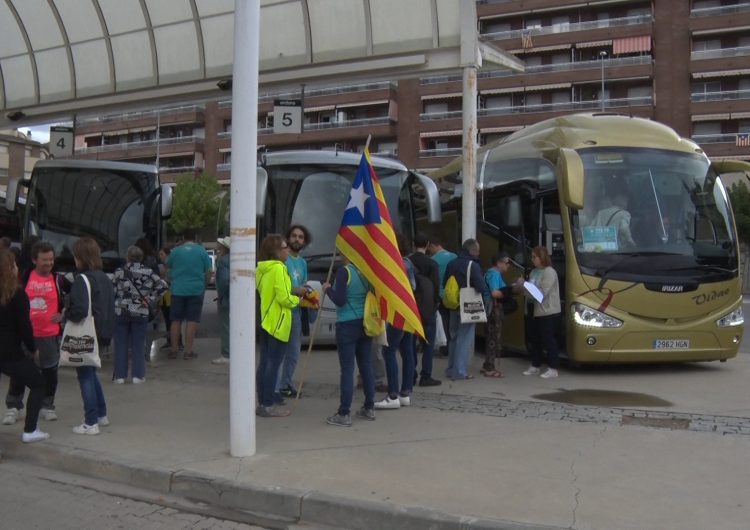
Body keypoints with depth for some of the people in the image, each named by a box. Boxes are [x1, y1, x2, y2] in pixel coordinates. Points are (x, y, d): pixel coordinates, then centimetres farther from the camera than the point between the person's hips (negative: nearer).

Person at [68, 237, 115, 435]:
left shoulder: (83, 279, -18)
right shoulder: (104, 278, 8)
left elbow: (79, 310, -26)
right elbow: (108, 306, 14)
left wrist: (65, 314, -8)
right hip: (101, 334, 8)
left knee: (85, 376, 1)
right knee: (91, 373, 23)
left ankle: (91, 423, 4)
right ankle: (101, 414, 30)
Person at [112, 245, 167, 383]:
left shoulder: (119, 272, -4)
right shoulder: (149, 273, -1)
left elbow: (112, 292, -3)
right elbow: (162, 286, -6)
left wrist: (114, 306, 10)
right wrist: (150, 300, -3)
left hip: (120, 312, 0)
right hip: (140, 313, 1)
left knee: (121, 345, 7)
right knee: (138, 345, 7)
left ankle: (120, 375, 8)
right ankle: (137, 375, 6)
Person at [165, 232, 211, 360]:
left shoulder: (175, 251, 3)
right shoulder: (202, 251, -1)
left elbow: (167, 269, 14)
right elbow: (208, 271, 0)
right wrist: (204, 284, 16)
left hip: (177, 290, 1)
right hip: (196, 290, -1)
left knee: (176, 320, 10)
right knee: (192, 320, 1)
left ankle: (173, 350, 12)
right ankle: (188, 351, 0)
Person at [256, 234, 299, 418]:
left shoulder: (262, 268, 11)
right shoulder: (278, 268, -17)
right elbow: (284, 298, -21)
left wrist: (292, 294, 14)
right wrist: (296, 300, -2)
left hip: (266, 321, 9)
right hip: (278, 323, -9)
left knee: (265, 363, 12)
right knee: (273, 365, -4)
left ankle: (263, 403, 18)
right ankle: (268, 406, 0)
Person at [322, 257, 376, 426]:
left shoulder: (344, 272, -13)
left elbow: (340, 300, -17)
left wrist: (328, 289, 0)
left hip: (347, 325, -6)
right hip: (365, 323, 6)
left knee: (347, 369, -4)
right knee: (366, 366, 13)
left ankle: (344, 414, -3)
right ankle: (369, 408, 21)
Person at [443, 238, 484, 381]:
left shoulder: (451, 264, 6)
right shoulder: (473, 265, -15)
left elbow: (444, 285, 12)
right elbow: (481, 287, -21)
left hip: (453, 306, 7)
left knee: (454, 337, 17)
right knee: (465, 339, -1)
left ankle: (451, 369, 24)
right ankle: (460, 372, -2)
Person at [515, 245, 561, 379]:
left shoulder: (549, 272, -12)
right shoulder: (534, 272, 13)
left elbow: (542, 293, -20)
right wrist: (522, 287, -7)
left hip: (549, 312, -8)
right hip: (537, 312, 8)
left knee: (548, 339, -5)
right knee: (535, 339, 12)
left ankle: (553, 368, 3)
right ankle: (535, 366, 22)